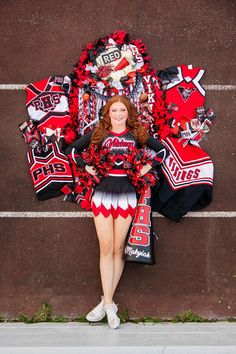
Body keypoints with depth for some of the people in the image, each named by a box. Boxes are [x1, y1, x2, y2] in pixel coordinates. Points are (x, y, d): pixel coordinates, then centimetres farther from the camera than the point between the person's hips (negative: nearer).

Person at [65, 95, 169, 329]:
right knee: (106, 249, -2)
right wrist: (86, 166, 2)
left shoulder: (137, 135, 7)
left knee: (118, 249, 1)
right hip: (102, 194, 0)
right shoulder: (98, 133, 7)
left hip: (126, 195, 0)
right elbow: (72, 149, 14)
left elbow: (163, 151, 14)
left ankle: (106, 302, 10)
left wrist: (147, 167, 2)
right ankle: (109, 304, 0)